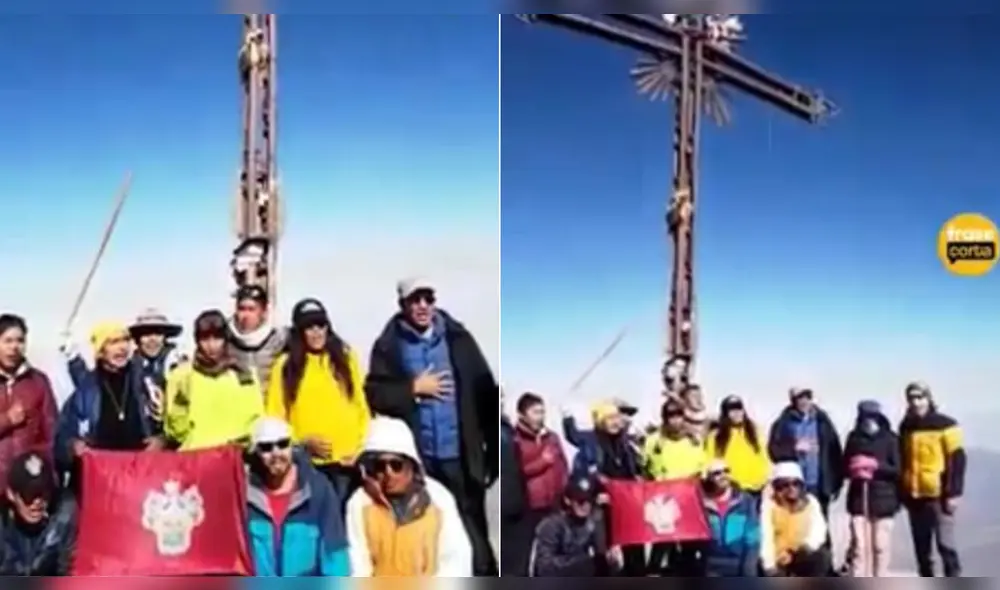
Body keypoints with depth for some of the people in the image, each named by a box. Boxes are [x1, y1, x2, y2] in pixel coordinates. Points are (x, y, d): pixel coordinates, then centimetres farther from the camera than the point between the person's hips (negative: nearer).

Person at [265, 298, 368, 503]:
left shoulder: (346, 358, 11)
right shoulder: (286, 365, 4)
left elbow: (361, 405, 10)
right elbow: (275, 416, 2)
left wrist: (363, 447, 1)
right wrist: (303, 442, -9)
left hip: (347, 459, 1)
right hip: (307, 462, -1)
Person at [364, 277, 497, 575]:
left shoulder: (458, 338, 0)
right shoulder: (389, 345, 0)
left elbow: (485, 390, 0)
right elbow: (374, 394, -4)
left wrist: (494, 448, -3)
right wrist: (414, 388, -11)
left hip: (460, 455, 0)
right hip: (416, 457, 0)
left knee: (473, 529, 7)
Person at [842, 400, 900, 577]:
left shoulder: (890, 439, -1)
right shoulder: (854, 438, 8)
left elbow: (897, 469, -5)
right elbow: (845, 466, 13)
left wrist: (876, 465, -17)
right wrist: (855, 469, -8)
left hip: (883, 499, -2)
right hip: (859, 498, 2)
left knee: (881, 546, 3)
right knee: (859, 545, -1)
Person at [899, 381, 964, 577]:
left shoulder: (945, 425, -5)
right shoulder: (906, 427, 12)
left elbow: (957, 460, -8)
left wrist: (953, 492, -13)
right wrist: (902, 492, 16)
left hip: (939, 495, -6)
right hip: (914, 496, 6)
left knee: (945, 543, -6)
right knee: (921, 546, 11)